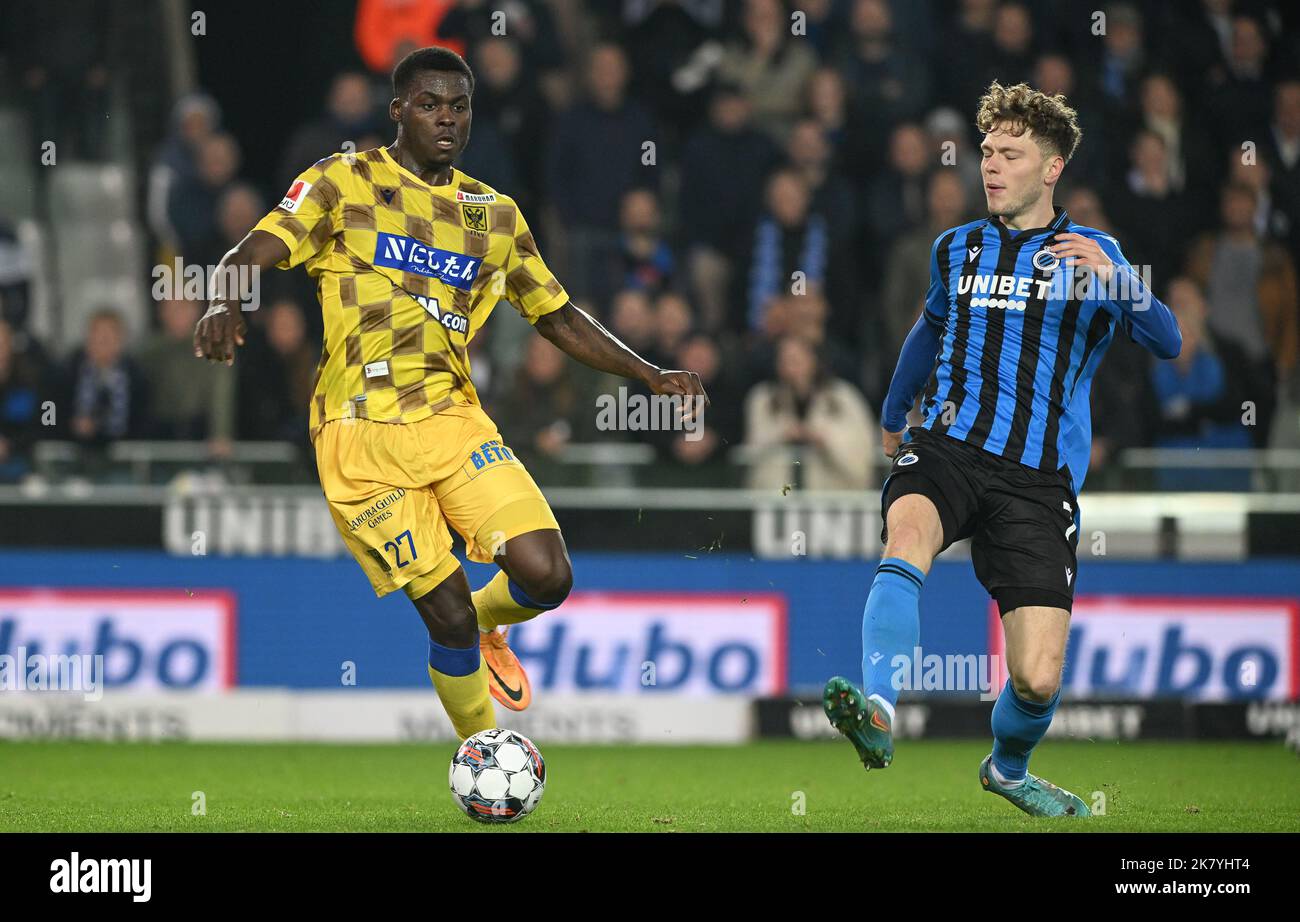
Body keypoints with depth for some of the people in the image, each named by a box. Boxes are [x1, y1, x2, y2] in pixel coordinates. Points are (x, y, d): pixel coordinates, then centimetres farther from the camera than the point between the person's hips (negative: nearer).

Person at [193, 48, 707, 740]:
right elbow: (256, 252, -10)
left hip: (452, 418, 4)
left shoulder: (496, 214, 15)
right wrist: (223, 303, -33)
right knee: (448, 615, -8)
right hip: (364, 433, -4)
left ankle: (483, 627, 23)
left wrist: (648, 375, 11)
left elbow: (555, 315, 22)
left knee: (546, 576, -13)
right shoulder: (344, 183, 1)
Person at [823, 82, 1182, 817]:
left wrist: (1113, 278, -27)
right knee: (908, 535, -36)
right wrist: (893, 414, 48)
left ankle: (1008, 767, 27)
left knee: (1039, 680, -7)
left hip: (1038, 480, -2)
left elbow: (1167, 342, -9)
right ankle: (877, 710, -53)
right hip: (947, 451, 2)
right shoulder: (956, 250, 15)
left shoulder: (1094, 255, 5)